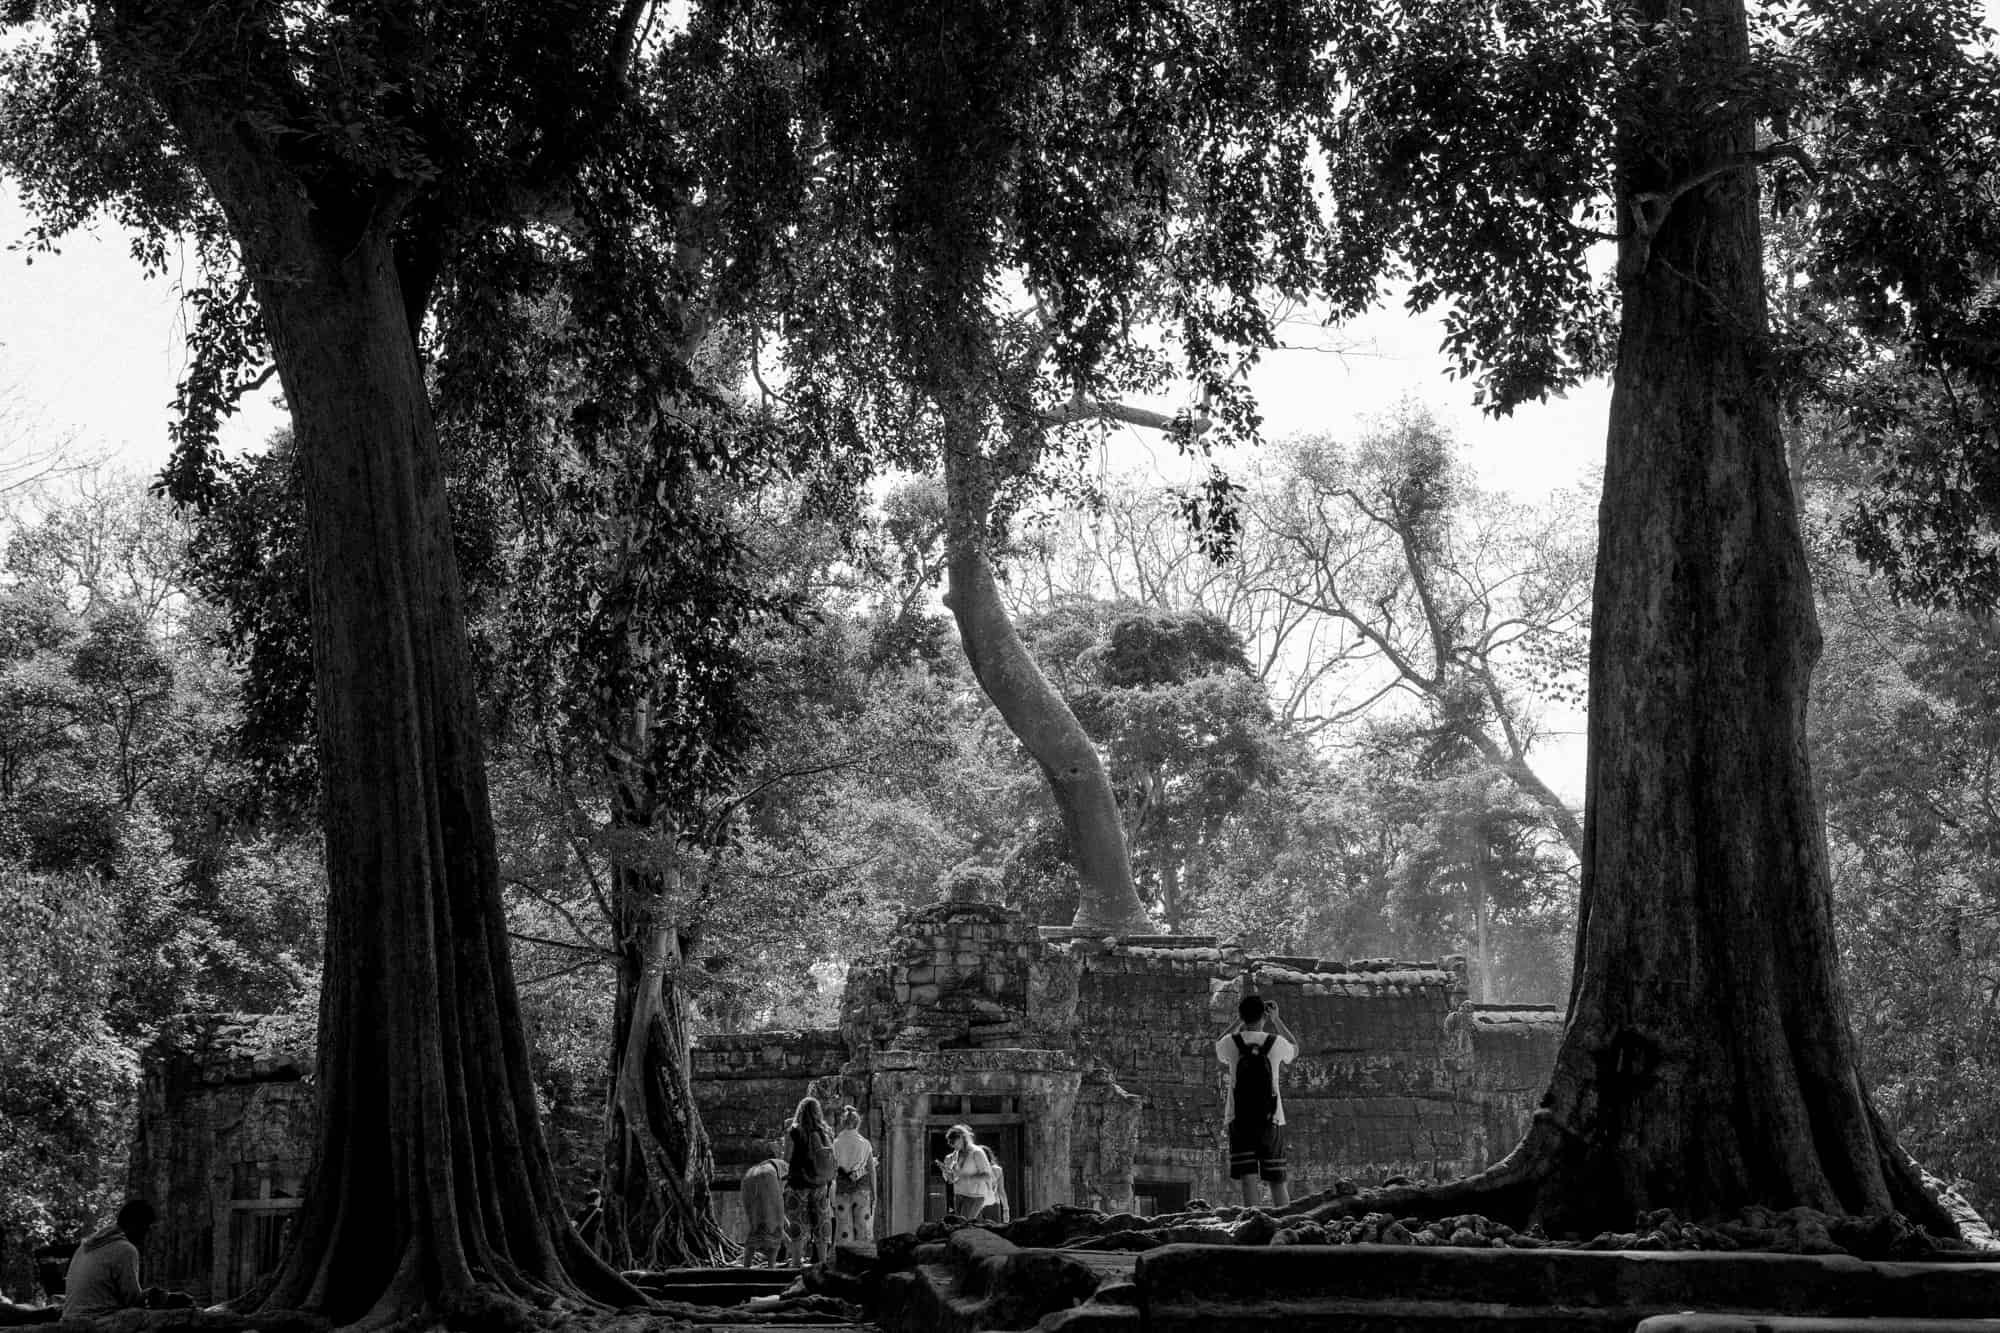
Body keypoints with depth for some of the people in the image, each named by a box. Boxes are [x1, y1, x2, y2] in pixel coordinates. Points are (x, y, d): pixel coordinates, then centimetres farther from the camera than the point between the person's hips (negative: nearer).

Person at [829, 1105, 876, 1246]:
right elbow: (872, 1171, 2)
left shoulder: (836, 1143, -2)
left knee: (844, 1229, 4)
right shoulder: (865, 1144, 0)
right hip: (862, 1187, 0)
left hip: (842, 1187, 0)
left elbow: (832, 1171, -2)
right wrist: (874, 1192, 10)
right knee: (863, 1226, 4)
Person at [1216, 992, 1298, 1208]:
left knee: (1248, 1180, -6)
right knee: (1277, 1181, 9)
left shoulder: (1231, 1042, -3)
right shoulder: (1276, 1043, -3)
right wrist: (1276, 1020, 29)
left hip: (1238, 1120, -1)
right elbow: (1295, 1049, 23)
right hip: (1271, 1120, 1)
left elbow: (1218, 1046, 23)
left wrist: (1239, 1021, 28)